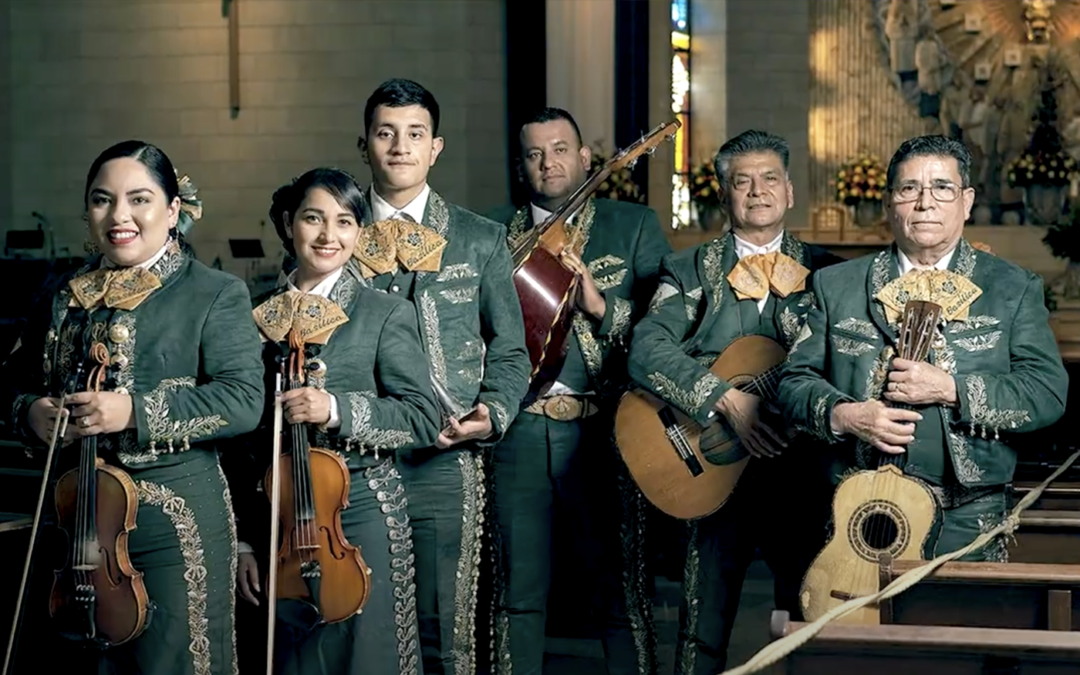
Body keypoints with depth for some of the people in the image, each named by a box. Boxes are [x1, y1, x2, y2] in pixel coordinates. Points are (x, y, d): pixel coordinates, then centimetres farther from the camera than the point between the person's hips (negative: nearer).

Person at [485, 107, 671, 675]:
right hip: (517, 431, 2)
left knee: (619, 588, 0)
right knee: (519, 591, 7)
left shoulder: (634, 226, 8)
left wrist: (602, 305, -15)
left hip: (602, 432, -2)